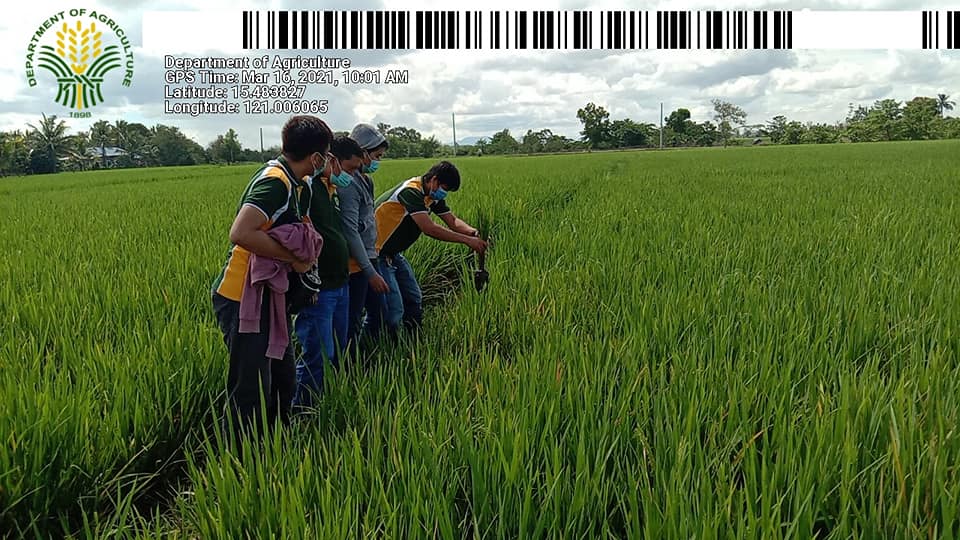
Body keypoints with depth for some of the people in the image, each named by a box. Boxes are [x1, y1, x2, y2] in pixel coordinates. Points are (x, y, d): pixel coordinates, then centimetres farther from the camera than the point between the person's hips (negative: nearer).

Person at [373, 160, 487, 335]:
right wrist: (467, 240, -30)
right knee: (394, 311, -15)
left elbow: (452, 220, 3)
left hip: (394, 254, 10)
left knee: (414, 301, 13)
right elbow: (429, 229, -33)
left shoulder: (432, 196, 4)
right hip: (377, 254, -10)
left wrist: (473, 232, -18)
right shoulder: (411, 191, -26)